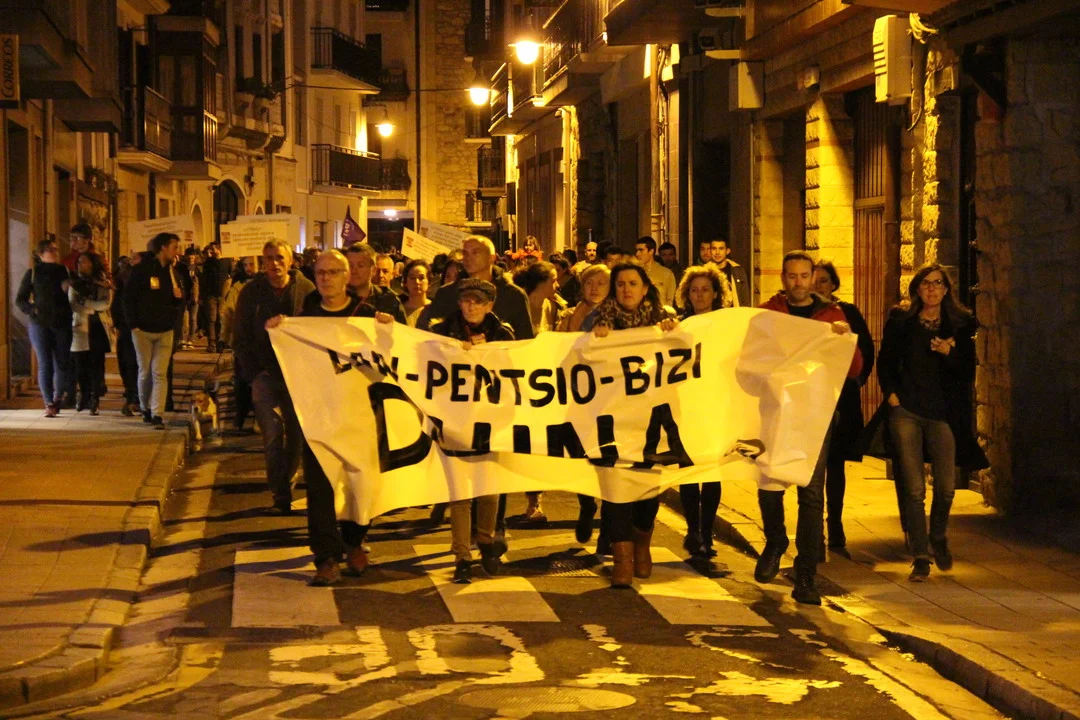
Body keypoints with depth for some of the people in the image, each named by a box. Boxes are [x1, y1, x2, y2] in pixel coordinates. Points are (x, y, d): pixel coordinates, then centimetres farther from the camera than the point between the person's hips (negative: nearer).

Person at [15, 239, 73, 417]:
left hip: (62, 324, 2)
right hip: (40, 325, -2)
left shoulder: (64, 272, 9)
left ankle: (58, 399, 21)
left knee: (62, 364, 2)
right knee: (45, 365, -5)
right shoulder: (33, 273, 4)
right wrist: (32, 310, -9)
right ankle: (49, 404, -4)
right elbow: (20, 299, 7)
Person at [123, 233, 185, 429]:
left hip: (165, 331, 3)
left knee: (160, 373, -5)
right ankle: (146, 409, 22)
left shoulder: (172, 272, 11)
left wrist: (179, 297, -5)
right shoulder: (142, 270, -5)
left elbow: (180, 301, 19)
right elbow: (129, 298, -5)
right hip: (143, 330, -3)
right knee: (145, 372, 6)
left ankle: (157, 414, -10)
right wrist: (133, 324, -10)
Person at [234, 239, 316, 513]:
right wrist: (253, 374, -2)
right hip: (265, 373, -1)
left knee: (296, 433, 6)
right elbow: (242, 338, 7)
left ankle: (285, 485, 23)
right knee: (273, 432, -11)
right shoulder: (251, 293, 3)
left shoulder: (306, 290, -1)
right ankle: (281, 496, -9)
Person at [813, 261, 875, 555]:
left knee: (835, 465, 5)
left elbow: (867, 349, 10)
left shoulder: (848, 312, 4)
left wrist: (857, 379, 2)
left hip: (840, 397, 1)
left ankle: (836, 533, 11)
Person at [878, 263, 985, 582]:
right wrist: (891, 393, -3)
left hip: (943, 412, 1)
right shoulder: (900, 320, 7)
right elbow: (885, 361, 12)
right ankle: (920, 556, 2)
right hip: (906, 411, -1)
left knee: (946, 486, 0)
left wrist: (949, 353, -14)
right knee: (914, 489, -4)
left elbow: (968, 372, 4)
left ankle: (938, 536, 30)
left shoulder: (961, 324, 6)